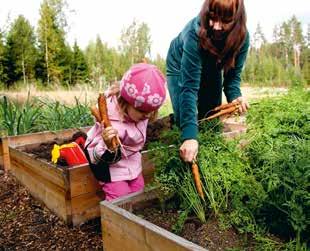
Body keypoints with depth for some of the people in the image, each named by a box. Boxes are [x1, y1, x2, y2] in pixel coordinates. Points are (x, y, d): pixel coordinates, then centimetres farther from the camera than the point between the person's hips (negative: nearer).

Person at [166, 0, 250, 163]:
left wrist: (234, 96, -39)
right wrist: (189, 136, -53)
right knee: (182, 119, -12)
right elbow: (189, 86, -47)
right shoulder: (194, 34, -42)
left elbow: (233, 74, -16)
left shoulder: (242, 37, -28)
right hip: (181, 66, -3)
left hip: (211, 69, 4)